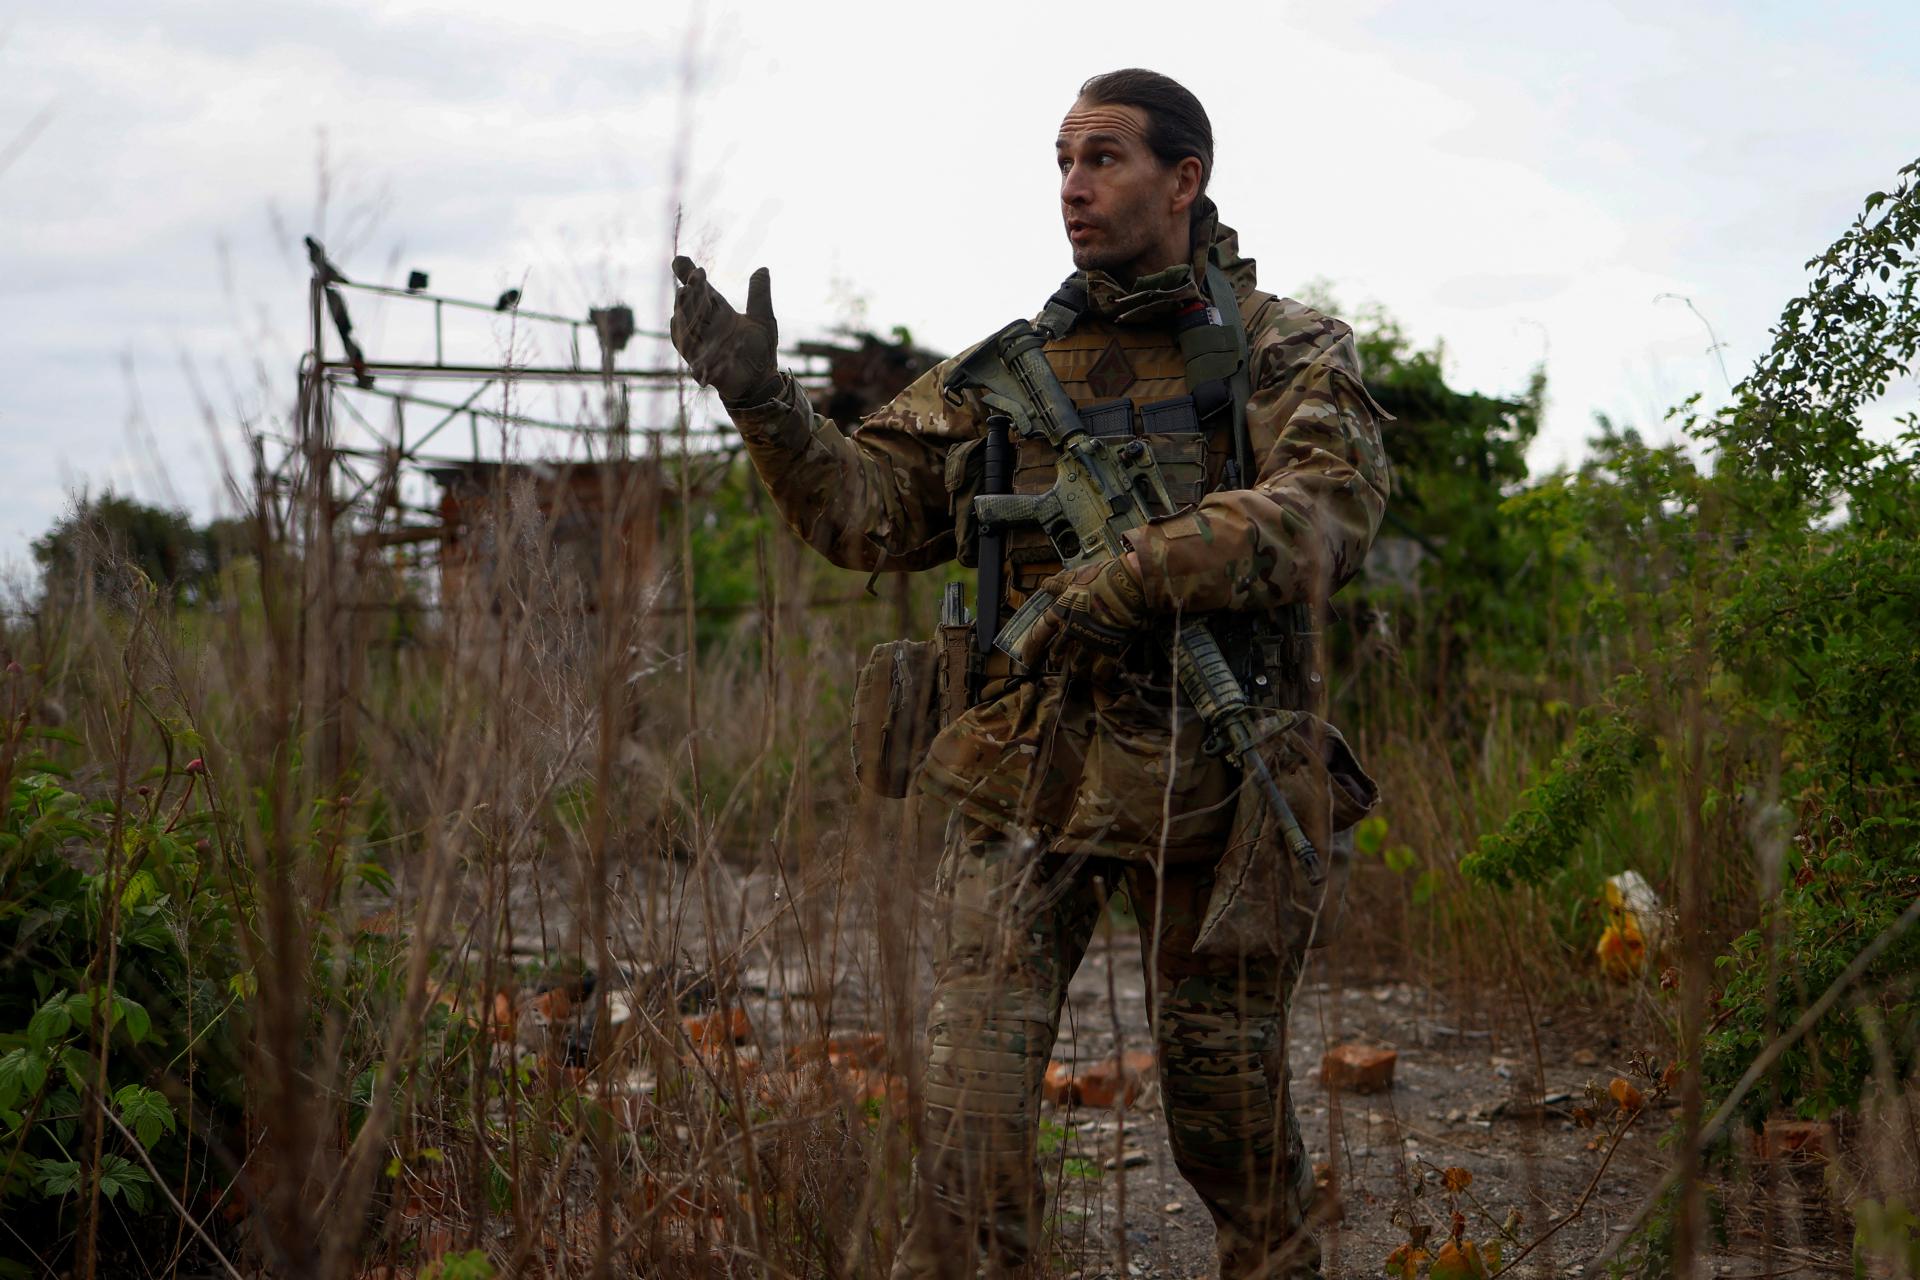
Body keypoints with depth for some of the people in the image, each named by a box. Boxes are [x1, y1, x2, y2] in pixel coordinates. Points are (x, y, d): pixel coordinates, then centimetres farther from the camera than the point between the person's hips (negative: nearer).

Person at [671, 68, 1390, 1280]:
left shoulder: (1292, 355, 2)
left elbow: (1329, 510, -17)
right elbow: (864, 506, 7)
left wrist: (1134, 578, -28)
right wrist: (760, 393, -10)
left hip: (1207, 778, -2)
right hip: (1029, 777, 2)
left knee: (1232, 1111, 11)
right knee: (972, 1101, -7)